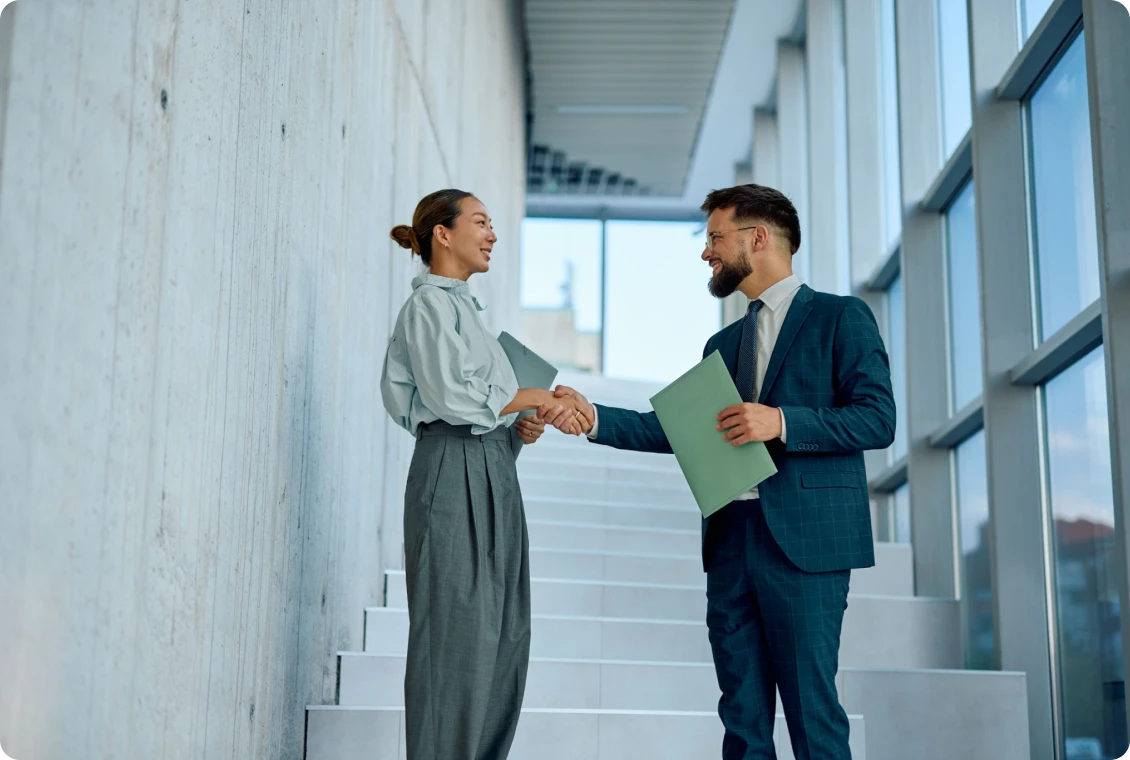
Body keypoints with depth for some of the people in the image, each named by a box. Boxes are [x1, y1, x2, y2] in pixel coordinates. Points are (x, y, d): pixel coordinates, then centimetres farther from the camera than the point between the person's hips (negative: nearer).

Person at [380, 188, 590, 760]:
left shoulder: (460, 305, 22)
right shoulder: (431, 302, -6)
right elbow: (454, 397, -17)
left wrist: (517, 423, 6)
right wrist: (533, 399, -6)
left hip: (491, 475, 10)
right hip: (456, 473, -10)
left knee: (503, 634, 9)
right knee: (457, 631, -8)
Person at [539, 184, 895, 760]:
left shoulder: (841, 317, 2)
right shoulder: (723, 344, 22)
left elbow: (878, 420, -8)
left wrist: (781, 422, -18)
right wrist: (591, 417, 5)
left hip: (803, 541, -6)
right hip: (731, 542, 6)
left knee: (812, 711, -5)